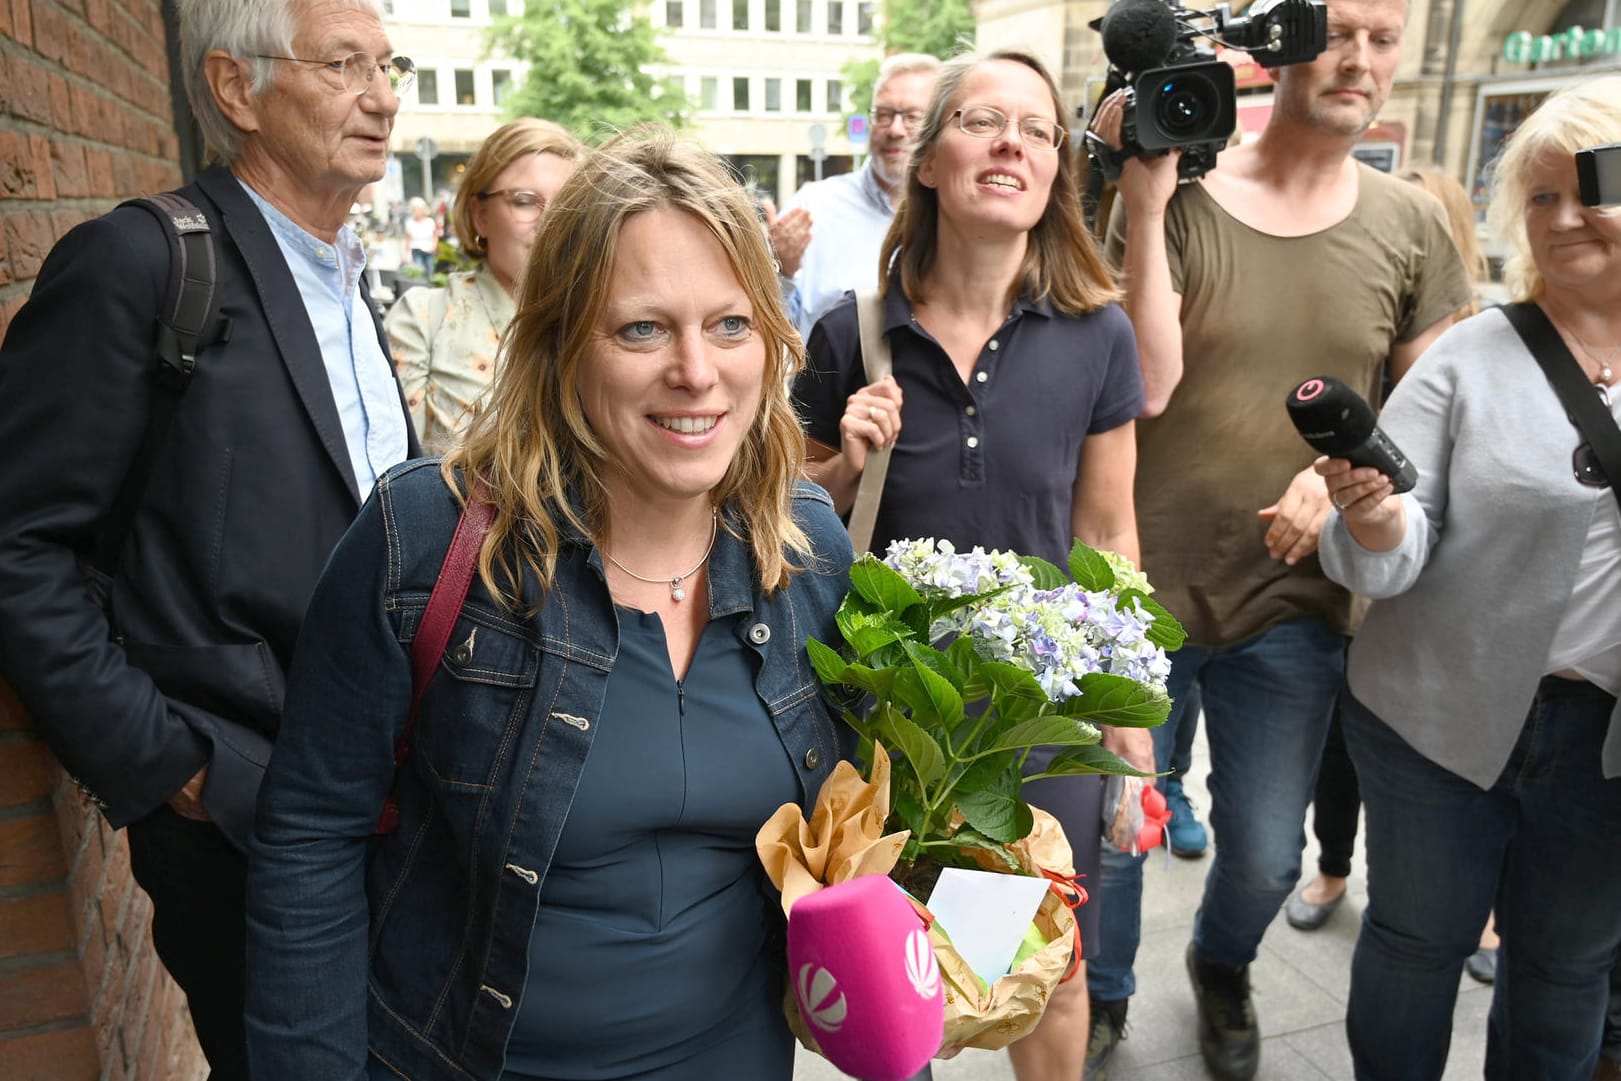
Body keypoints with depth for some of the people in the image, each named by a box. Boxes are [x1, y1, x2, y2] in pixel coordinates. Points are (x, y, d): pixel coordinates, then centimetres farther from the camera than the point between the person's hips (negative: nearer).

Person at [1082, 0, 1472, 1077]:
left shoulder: (1409, 224, 3)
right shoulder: (1181, 195, -7)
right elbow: (1146, 383, -17)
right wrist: (1144, 202, -21)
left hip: (1293, 599, 3)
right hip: (1144, 587, -2)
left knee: (1266, 854, 16)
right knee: (1111, 824, 12)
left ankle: (1223, 969, 50)